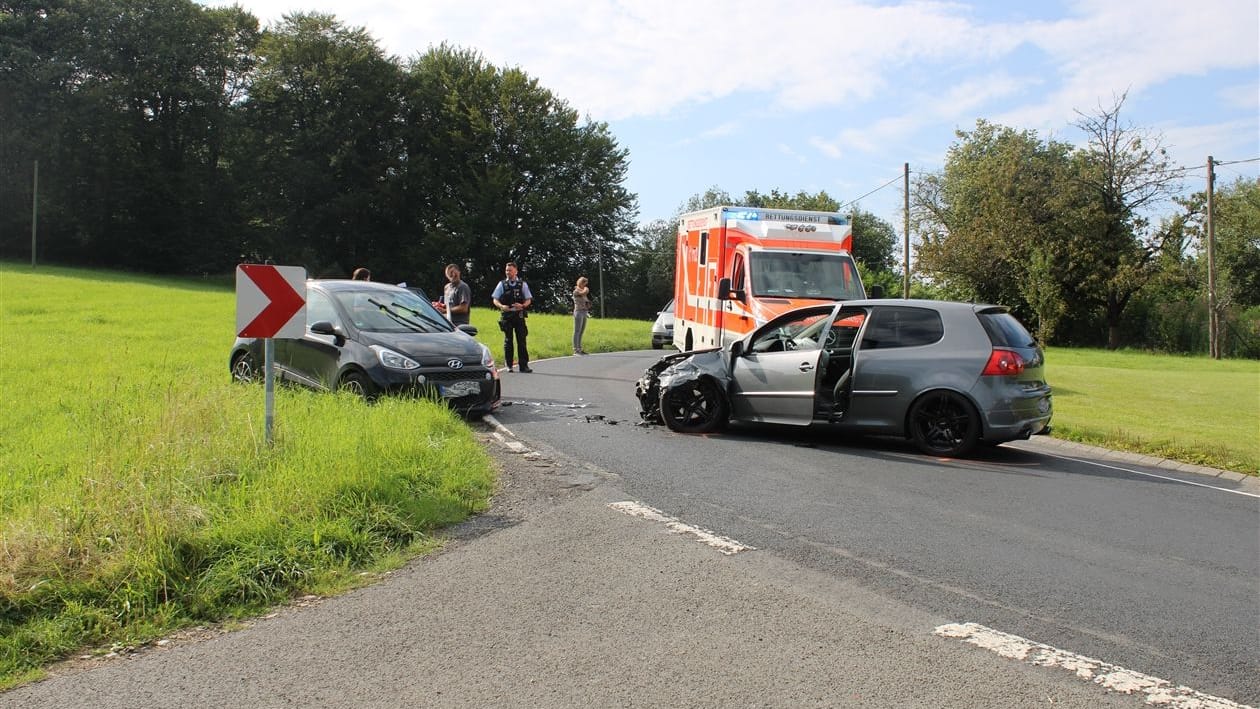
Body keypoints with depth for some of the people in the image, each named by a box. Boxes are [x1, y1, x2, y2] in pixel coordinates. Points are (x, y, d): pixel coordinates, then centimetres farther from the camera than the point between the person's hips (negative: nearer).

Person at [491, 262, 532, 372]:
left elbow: (528, 300, 7)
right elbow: (495, 300, 7)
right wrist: (501, 306, -14)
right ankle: (509, 365, 10)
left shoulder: (522, 284, 7)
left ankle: (524, 365, 1)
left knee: (521, 340, -2)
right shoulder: (502, 284, 8)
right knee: (507, 340, 4)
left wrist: (522, 306, -15)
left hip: (519, 315, 0)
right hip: (506, 315, 0)